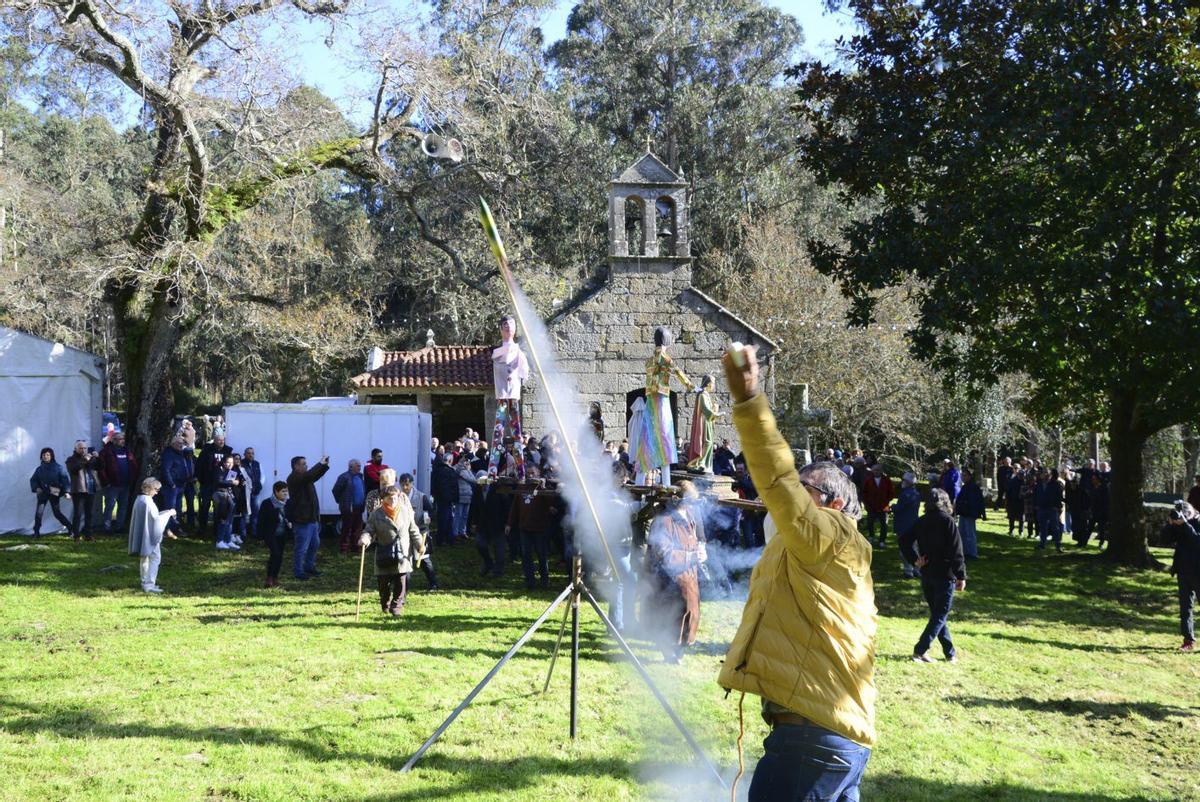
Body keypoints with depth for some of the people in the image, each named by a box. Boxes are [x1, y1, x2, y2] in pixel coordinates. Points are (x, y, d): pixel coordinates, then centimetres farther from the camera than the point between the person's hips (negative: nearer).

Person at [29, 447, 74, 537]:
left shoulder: (58, 468, -4)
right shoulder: (40, 469, 6)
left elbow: (65, 479, -8)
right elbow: (33, 480, 14)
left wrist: (67, 491, -18)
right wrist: (36, 488, -5)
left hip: (54, 493, -3)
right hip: (42, 493, 3)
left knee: (57, 513, -3)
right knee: (38, 513, -7)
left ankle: (71, 529, 8)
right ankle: (36, 532, 4)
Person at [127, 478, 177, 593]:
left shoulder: (139, 500, 7)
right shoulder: (148, 502, -19)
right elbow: (156, 518, -17)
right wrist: (169, 513, -5)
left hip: (141, 535, 9)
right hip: (150, 535, -9)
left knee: (144, 559, 15)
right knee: (155, 558, -4)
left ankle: (145, 583, 22)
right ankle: (149, 584, -8)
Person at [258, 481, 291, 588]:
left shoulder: (287, 503, 3)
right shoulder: (266, 503, -11)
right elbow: (260, 520, -7)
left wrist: (290, 523, -6)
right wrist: (261, 536, -9)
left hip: (282, 535, 5)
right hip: (270, 534, -5)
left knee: (279, 556, 7)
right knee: (275, 553, -17)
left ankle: (275, 577, 20)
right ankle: (269, 579, -10)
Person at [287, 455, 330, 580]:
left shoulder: (305, 478, 13)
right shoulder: (293, 478, -16)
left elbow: (316, 475, 24)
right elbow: (309, 475, -32)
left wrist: (325, 465, 6)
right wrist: (321, 463, -23)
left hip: (312, 518, 10)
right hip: (302, 520, -10)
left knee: (315, 544, 19)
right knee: (302, 548, -3)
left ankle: (309, 567, 32)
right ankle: (298, 572, 6)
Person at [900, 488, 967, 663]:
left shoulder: (921, 522, 5)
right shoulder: (947, 521, -12)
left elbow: (904, 542, 4)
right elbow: (956, 551, -14)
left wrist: (914, 560, 5)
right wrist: (961, 576, -11)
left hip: (926, 575, 6)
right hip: (945, 575, -6)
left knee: (937, 613, 15)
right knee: (940, 615, 0)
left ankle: (950, 652, 22)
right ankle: (920, 650, -9)